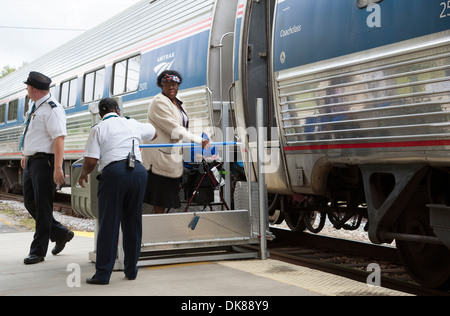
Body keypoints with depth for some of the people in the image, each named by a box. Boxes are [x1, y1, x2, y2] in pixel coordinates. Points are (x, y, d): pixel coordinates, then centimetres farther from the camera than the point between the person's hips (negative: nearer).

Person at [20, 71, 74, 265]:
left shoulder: (52, 109, -16)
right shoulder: (36, 106, 14)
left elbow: (59, 138, -23)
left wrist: (58, 168, -28)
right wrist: (26, 154, 28)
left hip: (45, 162, -10)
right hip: (32, 162, 10)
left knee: (42, 206, -2)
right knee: (30, 203, 13)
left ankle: (38, 251, 6)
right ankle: (60, 234, 25)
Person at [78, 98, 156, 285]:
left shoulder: (98, 129, 9)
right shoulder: (132, 125, 20)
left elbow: (91, 161, 0)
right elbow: (153, 133, 41)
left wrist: (83, 174, 20)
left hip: (114, 171, -3)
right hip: (138, 170, 3)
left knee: (108, 224, 1)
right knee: (133, 222, 13)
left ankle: (103, 274, 3)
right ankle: (131, 270, 21)